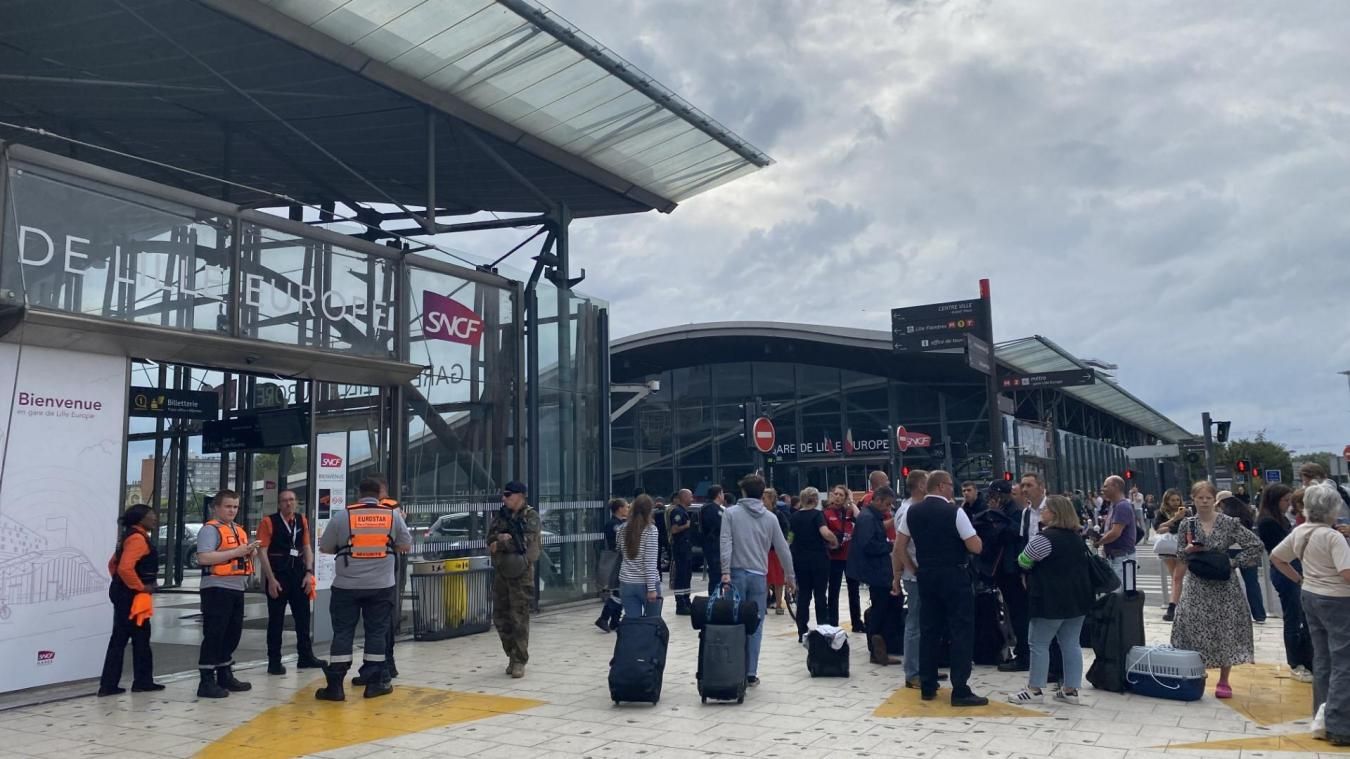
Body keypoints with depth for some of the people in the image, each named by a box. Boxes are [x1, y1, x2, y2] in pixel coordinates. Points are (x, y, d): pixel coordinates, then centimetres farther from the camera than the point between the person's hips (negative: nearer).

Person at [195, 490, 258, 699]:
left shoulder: (239, 530, 18)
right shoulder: (210, 529, -9)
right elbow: (203, 558, -22)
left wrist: (251, 552, 3)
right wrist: (236, 552, -22)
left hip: (237, 589, 9)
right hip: (217, 589, -9)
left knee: (233, 633, 14)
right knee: (214, 635, -7)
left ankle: (225, 675, 25)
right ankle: (207, 682, -2)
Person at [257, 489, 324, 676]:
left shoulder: (302, 521, 9)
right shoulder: (269, 522, -6)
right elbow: (262, 552, -10)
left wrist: (309, 572, 1)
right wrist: (271, 579, -15)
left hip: (298, 573, 5)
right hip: (277, 575, -5)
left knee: (303, 616, 11)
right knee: (276, 620, 3)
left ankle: (306, 656, 22)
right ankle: (274, 662, 12)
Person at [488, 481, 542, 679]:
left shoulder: (530, 516, -5)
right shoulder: (501, 515, 12)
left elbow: (525, 542, -16)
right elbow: (491, 538, 2)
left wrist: (500, 545, -10)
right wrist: (502, 538, -18)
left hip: (521, 572, -6)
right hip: (500, 571, 6)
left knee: (519, 618, -5)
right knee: (500, 617, 10)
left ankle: (519, 661, 3)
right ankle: (512, 655, 25)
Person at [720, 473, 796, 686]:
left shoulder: (731, 513, -2)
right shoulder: (770, 517, 5)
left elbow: (726, 544, -11)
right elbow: (783, 549, 9)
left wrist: (726, 572, -11)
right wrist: (790, 575, 20)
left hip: (736, 573, -1)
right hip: (759, 576, 1)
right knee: (755, 626, 5)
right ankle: (751, 673, 6)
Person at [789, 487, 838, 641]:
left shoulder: (794, 516, 6)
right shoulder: (817, 514, -10)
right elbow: (825, 533, -25)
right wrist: (835, 542, -8)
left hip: (800, 560, 4)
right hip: (819, 559, -4)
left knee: (803, 595, 8)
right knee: (820, 594, 5)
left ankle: (802, 633, 8)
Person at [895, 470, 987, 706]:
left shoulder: (912, 512, 4)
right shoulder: (955, 512, -12)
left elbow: (899, 547, 6)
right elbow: (976, 547, -12)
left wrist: (914, 570, 13)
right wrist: (971, 535, 8)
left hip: (926, 576, 6)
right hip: (954, 576, -5)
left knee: (929, 630, 12)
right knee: (961, 631, 0)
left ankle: (927, 687, 17)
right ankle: (960, 691, -2)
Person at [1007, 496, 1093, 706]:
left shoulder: (1045, 537, -16)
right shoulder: (1076, 538, 13)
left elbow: (1023, 562, -9)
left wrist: (1035, 572, 12)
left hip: (1052, 600, -9)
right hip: (1078, 597, 9)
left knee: (1039, 643, 0)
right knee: (1071, 644, 11)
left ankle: (1035, 690, 3)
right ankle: (1071, 689, 13)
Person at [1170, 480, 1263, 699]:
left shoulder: (1229, 523, -5)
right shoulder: (1187, 525, 1)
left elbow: (1255, 544, -3)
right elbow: (1181, 557, 9)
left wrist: (1234, 562, -7)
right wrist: (1188, 550, -13)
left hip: (1224, 586, -1)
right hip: (1197, 585, 1)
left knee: (1225, 631, 3)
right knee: (1194, 629, -2)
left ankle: (1224, 681, 17)